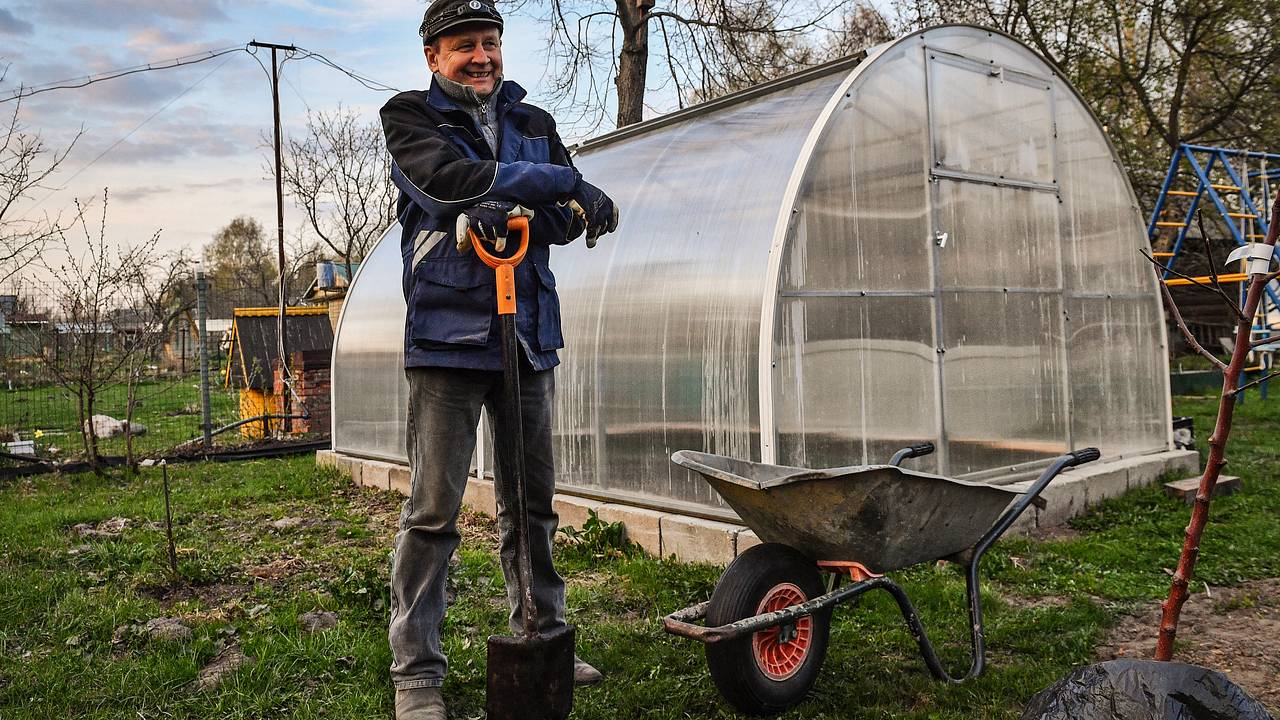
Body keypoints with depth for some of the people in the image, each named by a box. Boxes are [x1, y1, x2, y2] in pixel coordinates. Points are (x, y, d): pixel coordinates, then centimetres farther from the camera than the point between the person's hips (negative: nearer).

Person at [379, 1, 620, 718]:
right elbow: (452, 179, -17)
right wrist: (565, 184, -12)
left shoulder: (534, 122, 15)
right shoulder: (410, 115, 4)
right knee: (434, 511, -3)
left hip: (528, 335, 5)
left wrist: (499, 213, -20)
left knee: (532, 500, 12)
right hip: (447, 336, -4)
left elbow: (571, 215, 1)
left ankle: (543, 639, 27)